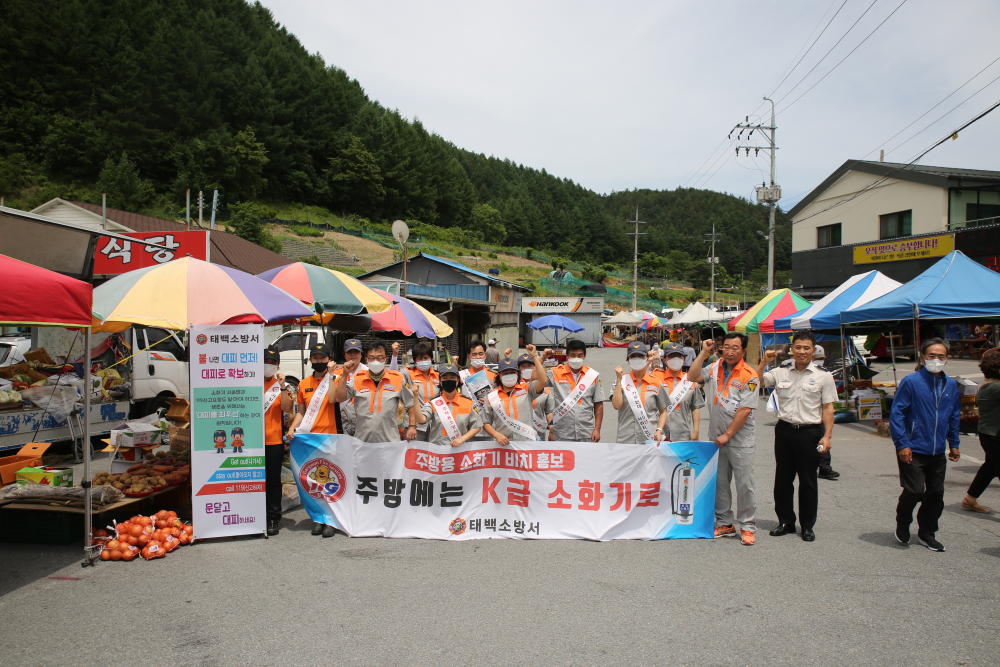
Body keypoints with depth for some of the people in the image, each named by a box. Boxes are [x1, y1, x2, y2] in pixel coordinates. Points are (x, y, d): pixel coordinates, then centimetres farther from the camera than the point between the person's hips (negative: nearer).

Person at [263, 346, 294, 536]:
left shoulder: (281, 385, 7)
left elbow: (286, 408, -9)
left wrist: (282, 387, -16)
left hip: (274, 440, -1)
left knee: (273, 480, 5)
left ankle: (273, 518, 13)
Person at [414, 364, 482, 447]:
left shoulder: (469, 403, 8)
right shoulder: (433, 403, 4)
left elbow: (476, 427, 11)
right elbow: (421, 420, -13)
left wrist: (462, 439, -4)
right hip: (436, 449, -1)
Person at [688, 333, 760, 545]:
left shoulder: (749, 376, -10)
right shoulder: (715, 368, 6)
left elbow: (744, 410, -14)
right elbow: (692, 377, -4)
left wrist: (727, 435, -14)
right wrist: (704, 352, -5)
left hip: (739, 438, -5)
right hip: (716, 436, 5)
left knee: (744, 483, -2)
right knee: (719, 481, 11)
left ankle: (747, 526, 11)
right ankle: (724, 524, 23)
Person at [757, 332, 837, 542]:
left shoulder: (823, 376, 1)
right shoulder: (781, 373, 7)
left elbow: (827, 408, -1)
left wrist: (827, 435, -8)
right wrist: (764, 362, -1)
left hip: (810, 432, -3)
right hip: (784, 430, 3)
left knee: (808, 481, 6)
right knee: (782, 479, 9)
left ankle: (807, 526, 19)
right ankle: (786, 522, 23)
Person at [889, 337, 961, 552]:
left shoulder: (951, 385, 7)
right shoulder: (911, 382, -11)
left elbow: (954, 417, 19)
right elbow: (897, 414, -11)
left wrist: (954, 444, 16)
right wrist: (902, 444, -15)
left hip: (938, 452, 6)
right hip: (914, 450, -6)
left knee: (936, 494, 10)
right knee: (914, 491, -8)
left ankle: (927, 533, 26)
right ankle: (903, 523, 20)